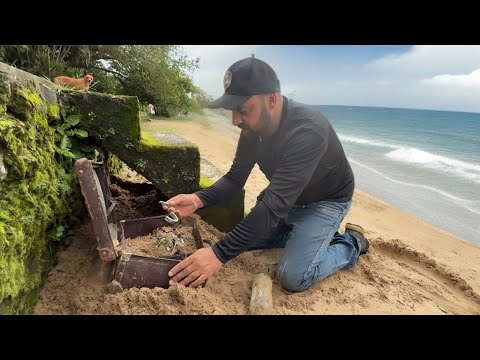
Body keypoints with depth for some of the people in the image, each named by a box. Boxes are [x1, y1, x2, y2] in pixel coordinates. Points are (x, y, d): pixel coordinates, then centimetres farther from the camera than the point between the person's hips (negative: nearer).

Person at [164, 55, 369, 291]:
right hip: (289, 199, 7)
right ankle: (308, 233, 19)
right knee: (246, 236, 7)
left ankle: (352, 243, 7)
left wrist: (219, 254, -44)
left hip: (326, 200, -7)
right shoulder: (252, 128, -13)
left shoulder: (307, 132, -38)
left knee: (293, 276, -18)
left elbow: (274, 205, -43)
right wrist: (199, 199, -26)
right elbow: (235, 178, -7)